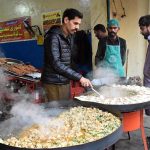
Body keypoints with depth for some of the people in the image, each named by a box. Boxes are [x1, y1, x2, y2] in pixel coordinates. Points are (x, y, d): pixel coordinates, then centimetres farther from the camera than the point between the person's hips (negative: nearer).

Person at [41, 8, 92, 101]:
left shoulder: (70, 37, 11)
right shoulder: (53, 37, -16)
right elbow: (56, 64, -25)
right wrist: (79, 77, -27)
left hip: (66, 82, 8)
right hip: (53, 83, -8)